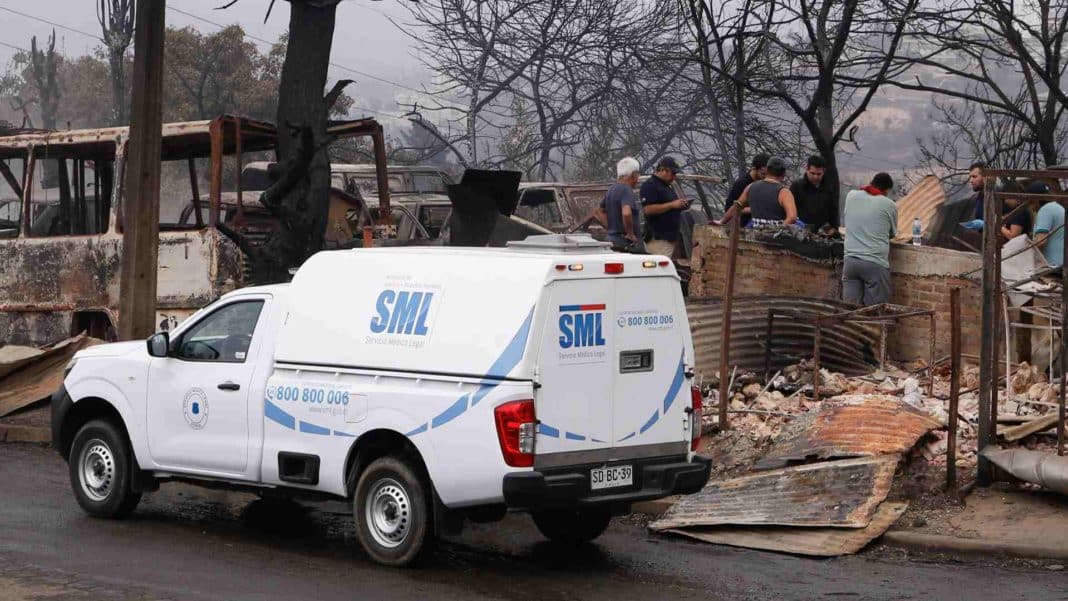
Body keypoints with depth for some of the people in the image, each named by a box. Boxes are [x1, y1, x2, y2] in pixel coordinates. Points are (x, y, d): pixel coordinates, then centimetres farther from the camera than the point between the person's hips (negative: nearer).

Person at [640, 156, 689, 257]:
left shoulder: (668, 186, 22)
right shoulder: (650, 185, -9)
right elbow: (648, 209, -20)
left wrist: (680, 205, 12)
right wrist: (672, 205, -18)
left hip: (670, 237, 10)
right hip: (658, 238, -10)